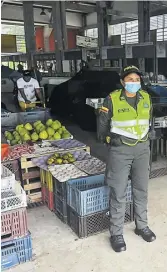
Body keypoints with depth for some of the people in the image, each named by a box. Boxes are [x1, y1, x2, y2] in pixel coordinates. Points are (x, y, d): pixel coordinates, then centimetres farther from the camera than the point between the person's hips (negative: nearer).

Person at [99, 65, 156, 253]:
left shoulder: (146, 98, 3)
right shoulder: (112, 99, -11)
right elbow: (103, 122, 0)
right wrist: (108, 140, 9)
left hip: (142, 149, 5)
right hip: (120, 150, -4)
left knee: (141, 190, 15)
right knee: (118, 193, 2)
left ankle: (142, 226, 34)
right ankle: (116, 233, 16)